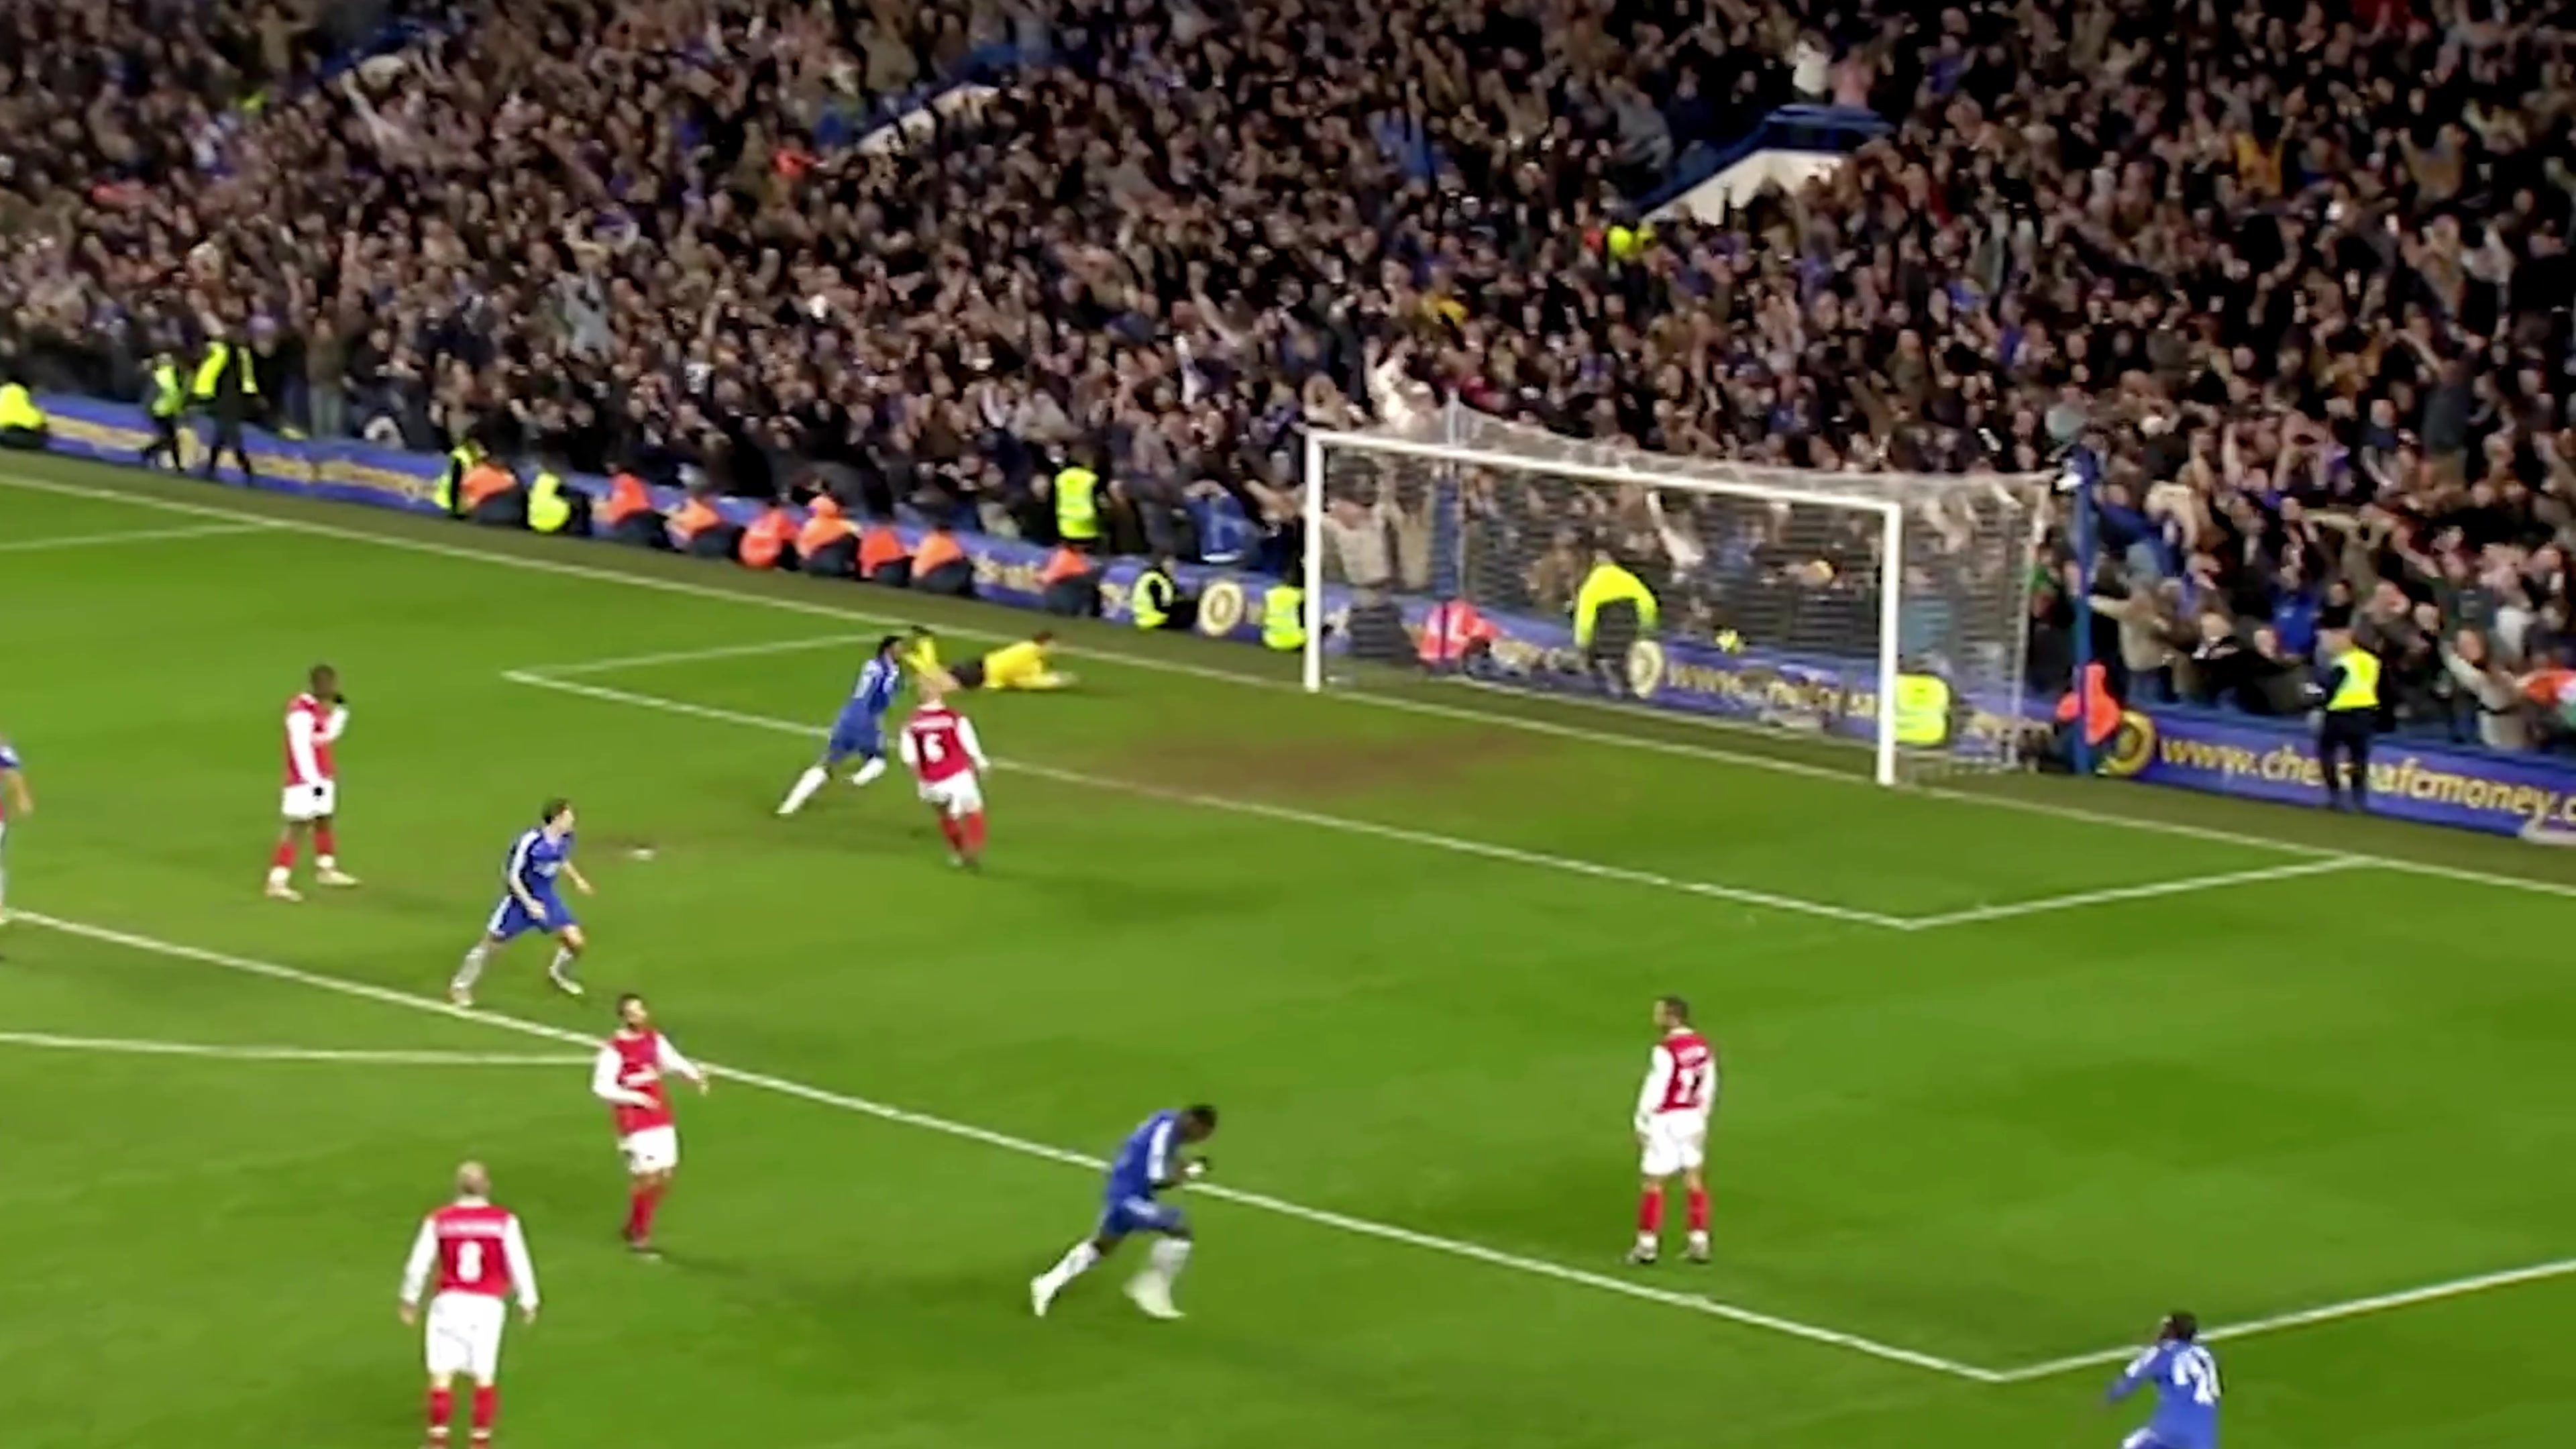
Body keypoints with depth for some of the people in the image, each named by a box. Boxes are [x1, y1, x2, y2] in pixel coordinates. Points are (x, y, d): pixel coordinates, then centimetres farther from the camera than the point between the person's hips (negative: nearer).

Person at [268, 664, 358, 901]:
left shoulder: (319, 708, 9)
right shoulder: (301, 712, -21)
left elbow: (327, 736, 18)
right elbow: (301, 748, -24)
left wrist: (340, 712, 6)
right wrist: (314, 781, -26)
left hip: (321, 777, 10)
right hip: (305, 781, -10)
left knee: (325, 820, 23)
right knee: (298, 828, -12)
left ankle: (326, 870, 41)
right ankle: (277, 883, -14)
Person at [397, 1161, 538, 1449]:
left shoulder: (438, 1221, -2)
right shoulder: (504, 1221, -4)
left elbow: (419, 1264, 3)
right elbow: (519, 1263, -2)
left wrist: (410, 1300, 17)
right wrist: (528, 1302, 12)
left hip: (449, 1302, 0)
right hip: (488, 1305, 0)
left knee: (442, 1374, 4)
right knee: (485, 1376, 9)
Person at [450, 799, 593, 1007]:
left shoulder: (565, 838, -10)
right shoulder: (529, 842, -30)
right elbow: (512, 876, -22)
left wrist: (576, 879, 10)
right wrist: (529, 904, -27)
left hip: (546, 897, 5)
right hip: (521, 899, -5)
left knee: (576, 941, -2)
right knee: (492, 943, 3)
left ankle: (558, 973, 29)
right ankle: (461, 986, 20)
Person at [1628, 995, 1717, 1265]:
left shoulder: (1666, 1051, -20)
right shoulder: (1703, 1046, 2)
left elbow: (1654, 1091, -17)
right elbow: (1708, 1087, 10)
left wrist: (1642, 1125, -7)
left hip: (1666, 1121, -7)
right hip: (1692, 1118, 7)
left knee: (1654, 1182, 3)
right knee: (1693, 1180, 12)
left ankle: (1647, 1245, 9)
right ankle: (1699, 1243, 13)